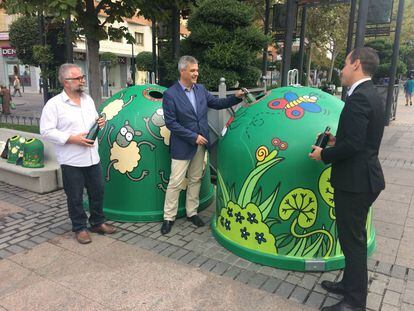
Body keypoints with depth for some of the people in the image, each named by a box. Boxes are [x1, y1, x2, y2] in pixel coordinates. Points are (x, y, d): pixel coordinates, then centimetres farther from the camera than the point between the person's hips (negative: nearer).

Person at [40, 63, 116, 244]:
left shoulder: (88, 99, 9)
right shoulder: (54, 104, -10)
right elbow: (46, 131, -13)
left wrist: (99, 123, -2)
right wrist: (73, 139, -20)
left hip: (92, 157, 6)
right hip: (71, 161, -5)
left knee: (98, 191, 14)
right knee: (75, 197, 8)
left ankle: (98, 222, 32)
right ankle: (79, 228, 26)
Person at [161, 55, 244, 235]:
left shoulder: (200, 89, 5)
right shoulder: (170, 94, -13)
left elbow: (217, 104, 11)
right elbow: (171, 123, -15)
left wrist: (236, 97, -5)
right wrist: (193, 137, -16)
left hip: (200, 144, 6)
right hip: (182, 146, -6)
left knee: (195, 180, 15)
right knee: (175, 183, 1)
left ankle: (192, 212, 29)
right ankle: (169, 217, 15)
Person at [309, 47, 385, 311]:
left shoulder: (359, 98, -20)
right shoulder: (371, 95, 11)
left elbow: (352, 145, -26)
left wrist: (324, 155, -11)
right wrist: (337, 141, 10)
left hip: (355, 181, -10)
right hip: (364, 177, 10)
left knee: (352, 240, 2)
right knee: (353, 237, 21)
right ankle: (351, 284, 37)